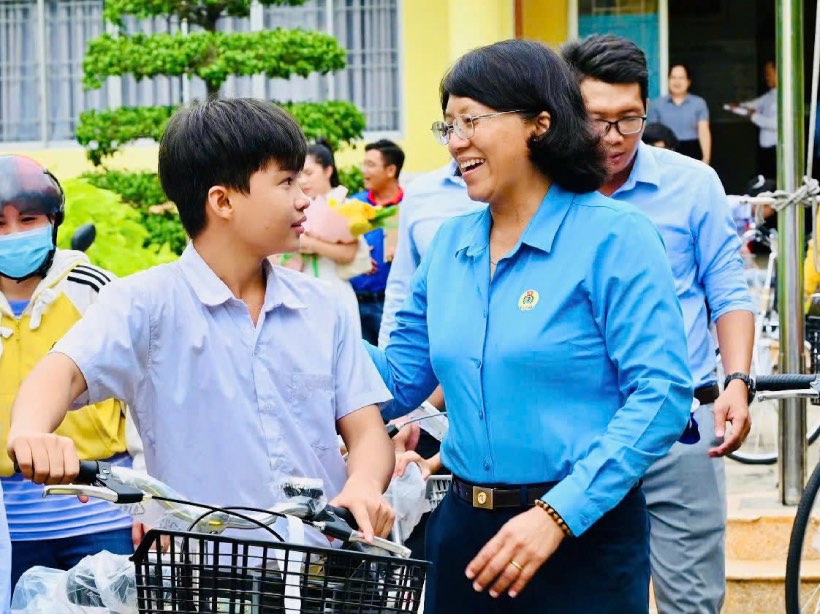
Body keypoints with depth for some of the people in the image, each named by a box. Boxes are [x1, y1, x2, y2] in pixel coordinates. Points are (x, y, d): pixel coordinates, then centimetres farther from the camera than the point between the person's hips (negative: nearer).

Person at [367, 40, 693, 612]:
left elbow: (661, 392, -16)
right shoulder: (449, 244, 9)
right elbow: (402, 379, 13)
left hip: (585, 533, -5)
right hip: (463, 526, 5)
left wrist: (559, 514, -23)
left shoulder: (613, 236, -9)